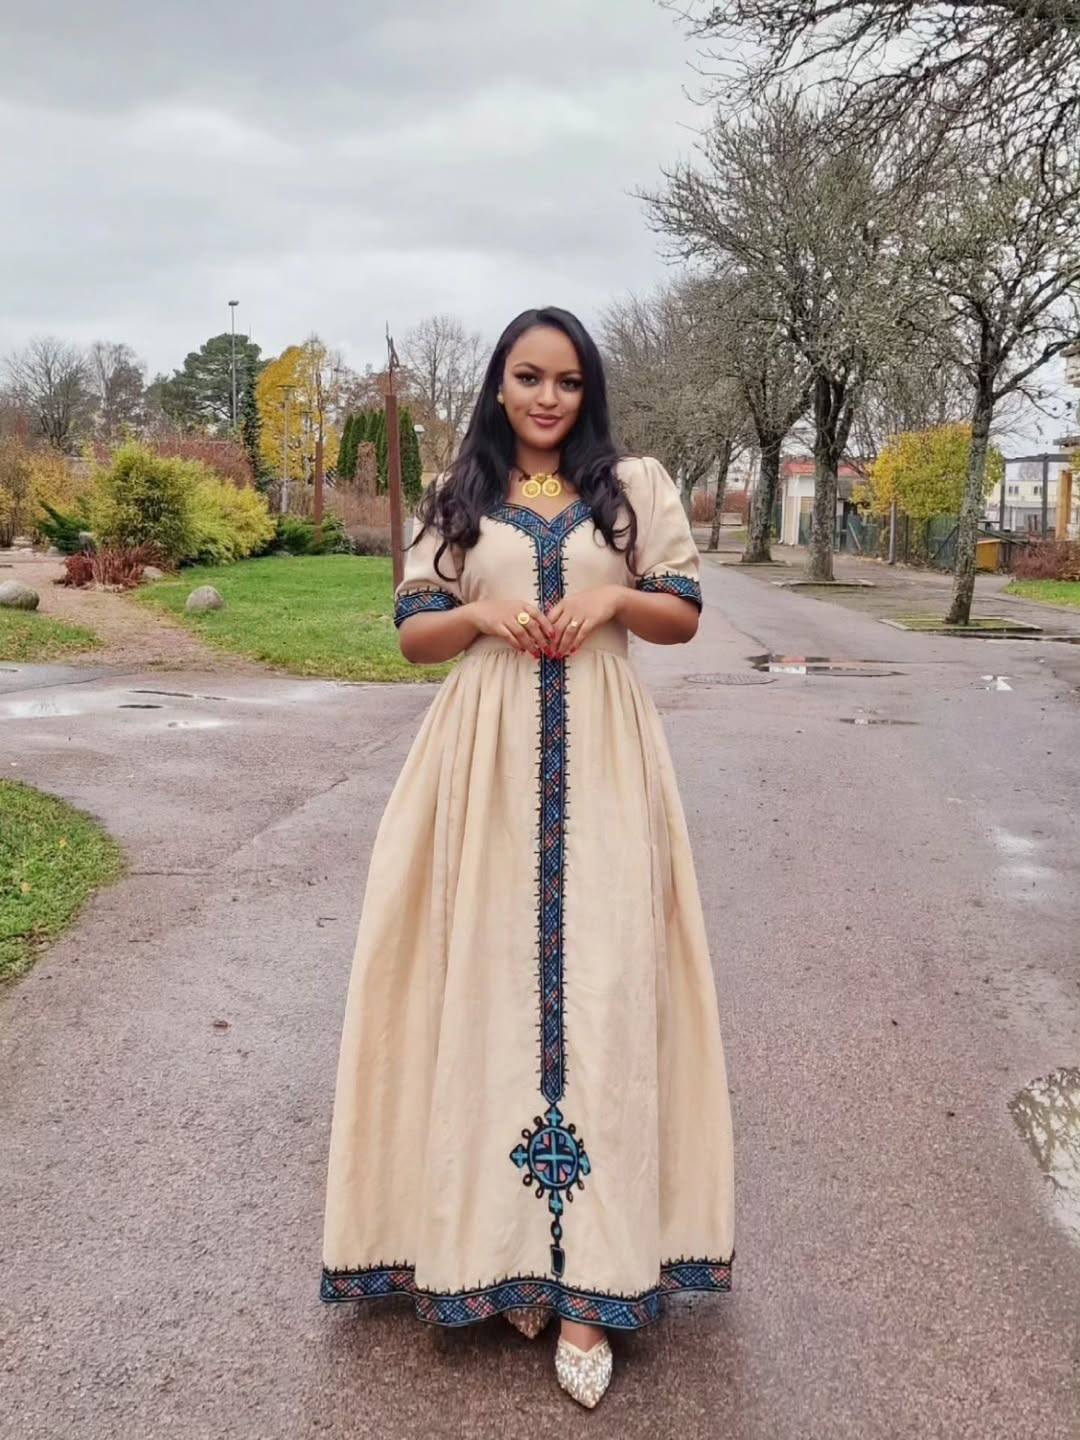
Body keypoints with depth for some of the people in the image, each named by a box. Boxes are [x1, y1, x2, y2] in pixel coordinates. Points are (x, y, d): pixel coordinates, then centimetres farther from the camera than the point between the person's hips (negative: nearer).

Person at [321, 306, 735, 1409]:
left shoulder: (635, 486, 9)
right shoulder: (457, 496, 12)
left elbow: (683, 617, 9)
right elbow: (412, 633, 9)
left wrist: (615, 599, -10)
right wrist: (483, 613, -10)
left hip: (599, 755, -1)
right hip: (487, 759, 1)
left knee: (598, 978, -5)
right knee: (491, 974, 0)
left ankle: (588, 1280, 0)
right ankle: (500, 1241, 13)